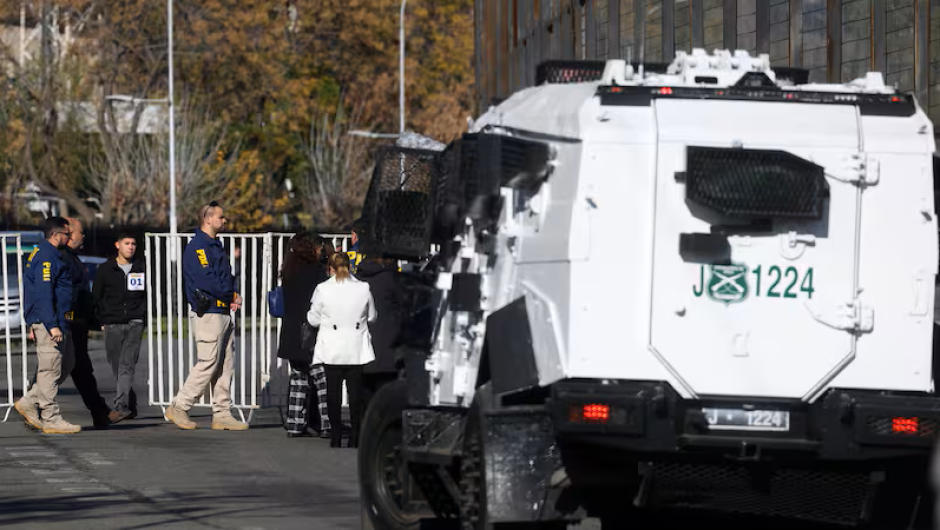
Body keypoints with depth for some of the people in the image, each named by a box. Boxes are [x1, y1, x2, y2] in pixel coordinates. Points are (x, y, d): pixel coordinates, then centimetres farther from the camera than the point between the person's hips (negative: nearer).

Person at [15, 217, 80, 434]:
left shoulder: (43, 254, 19)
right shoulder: (47, 258, -15)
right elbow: (44, 293, -22)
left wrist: (33, 323, 25)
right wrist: (52, 325, -25)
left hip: (57, 322, 11)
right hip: (49, 321, -11)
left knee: (66, 363, 14)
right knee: (51, 369, -6)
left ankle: (29, 402, 15)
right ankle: (51, 419, -3)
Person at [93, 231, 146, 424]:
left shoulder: (142, 268, 7)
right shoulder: (106, 269, 6)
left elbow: (149, 294, 13)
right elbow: (96, 297, 10)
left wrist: (143, 316, 3)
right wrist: (103, 320, 4)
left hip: (135, 324, -2)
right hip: (113, 325, 2)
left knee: (127, 365, -13)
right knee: (117, 367, 4)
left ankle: (121, 406, -21)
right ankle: (131, 406, 16)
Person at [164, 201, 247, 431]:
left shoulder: (216, 246, 18)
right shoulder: (197, 246, -12)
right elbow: (206, 280, -20)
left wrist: (234, 295, 1)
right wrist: (231, 295, -9)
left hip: (223, 313, 10)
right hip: (207, 314, -10)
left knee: (226, 366, 8)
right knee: (208, 364, -10)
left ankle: (222, 414, 11)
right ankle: (179, 407, -2)